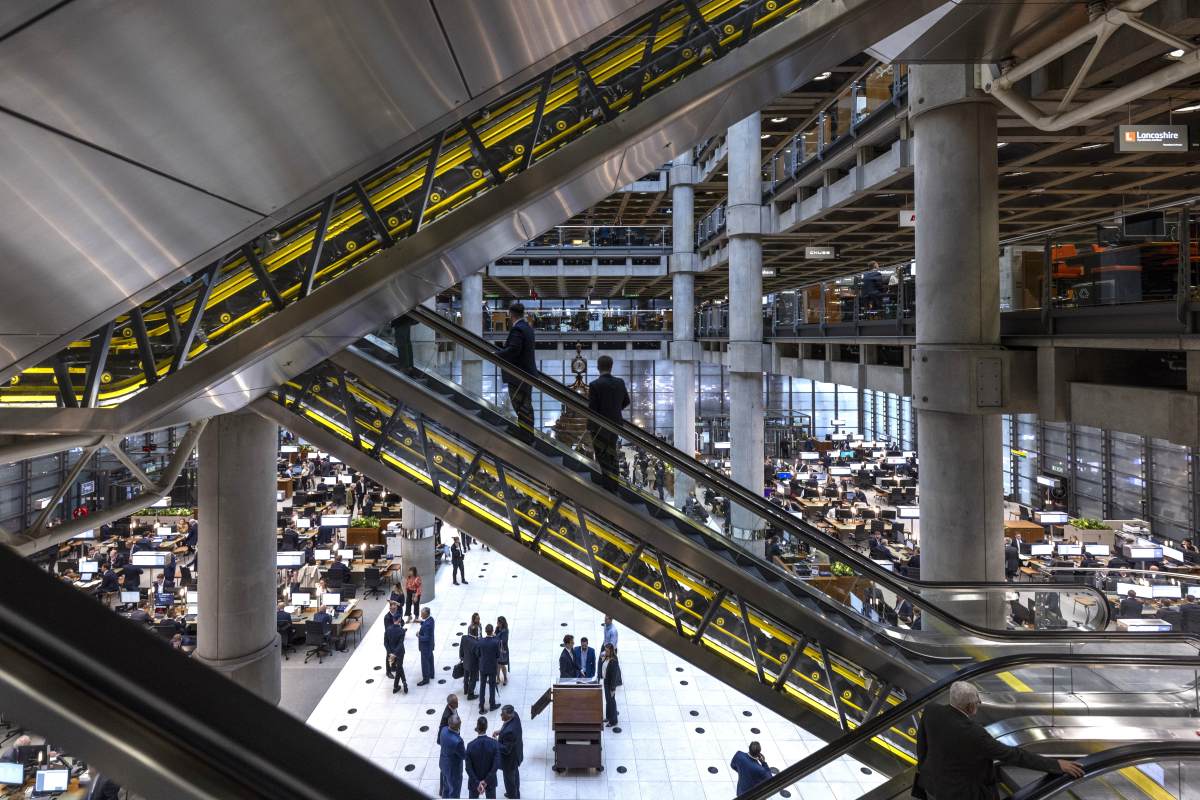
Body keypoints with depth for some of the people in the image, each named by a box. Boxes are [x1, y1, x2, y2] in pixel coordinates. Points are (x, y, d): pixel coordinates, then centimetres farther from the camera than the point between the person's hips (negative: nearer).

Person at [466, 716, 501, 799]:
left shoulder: (470, 745, -23)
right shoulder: (494, 743, -21)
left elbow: (468, 768, -21)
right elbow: (496, 765, -22)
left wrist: (477, 783, -18)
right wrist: (486, 781, -18)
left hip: (474, 781, -1)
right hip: (490, 780, 1)